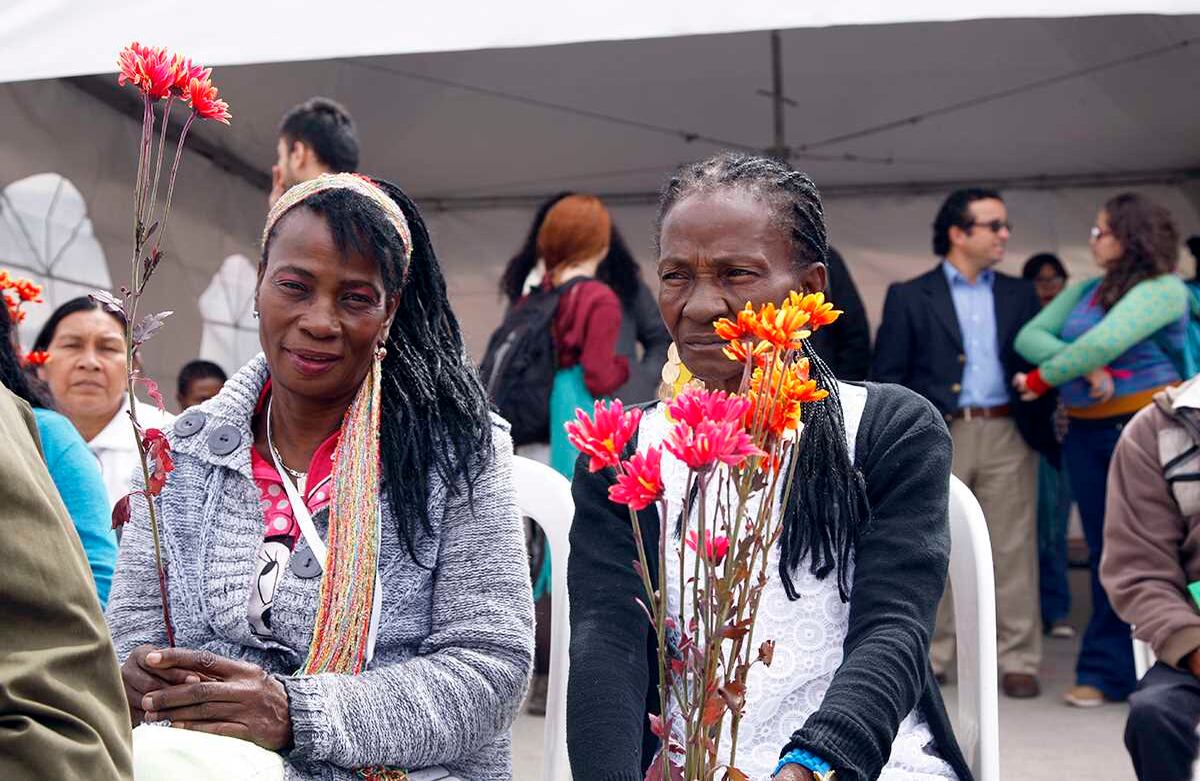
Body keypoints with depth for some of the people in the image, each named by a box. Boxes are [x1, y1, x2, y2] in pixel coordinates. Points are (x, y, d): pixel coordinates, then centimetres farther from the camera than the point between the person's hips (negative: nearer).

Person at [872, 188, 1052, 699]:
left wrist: (1041, 428, -3)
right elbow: (886, 375, 2)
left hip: (1007, 435, 2)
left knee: (1012, 552, 1)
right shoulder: (908, 297, 4)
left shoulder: (1020, 295, 14)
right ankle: (931, 660, 13)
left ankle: (1017, 661, 7)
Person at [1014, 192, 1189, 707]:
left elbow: (1103, 343, -19)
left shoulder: (1164, 289, -7)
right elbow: (1029, 337, 3)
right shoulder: (1084, 292, 13)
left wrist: (1042, 379, -9)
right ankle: (1107, 673, 13)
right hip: (1086, 430, 6)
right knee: (1105, 553, 8)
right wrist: (1082, 368, -13)